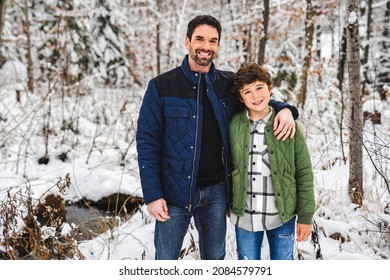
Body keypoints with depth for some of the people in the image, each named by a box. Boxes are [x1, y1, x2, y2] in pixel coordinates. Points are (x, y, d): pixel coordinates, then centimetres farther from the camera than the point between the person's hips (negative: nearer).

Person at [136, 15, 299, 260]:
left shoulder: (229, 84, 3)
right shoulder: (161, 87, -7)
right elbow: (147, 142, -7)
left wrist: (284, 109, -6)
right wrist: (152, 194, -13)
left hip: (216, 190, 3)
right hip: (175, 190, -3)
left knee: (215, 258, 18)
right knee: (166, 260, 10)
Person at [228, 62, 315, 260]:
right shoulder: (234, 125, -3)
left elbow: (304, 173, -3)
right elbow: (228, 167, 7)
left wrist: (305, 216, -3)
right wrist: (228, 206, 10)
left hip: (282, 216, -1)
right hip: (244, 215, 1)